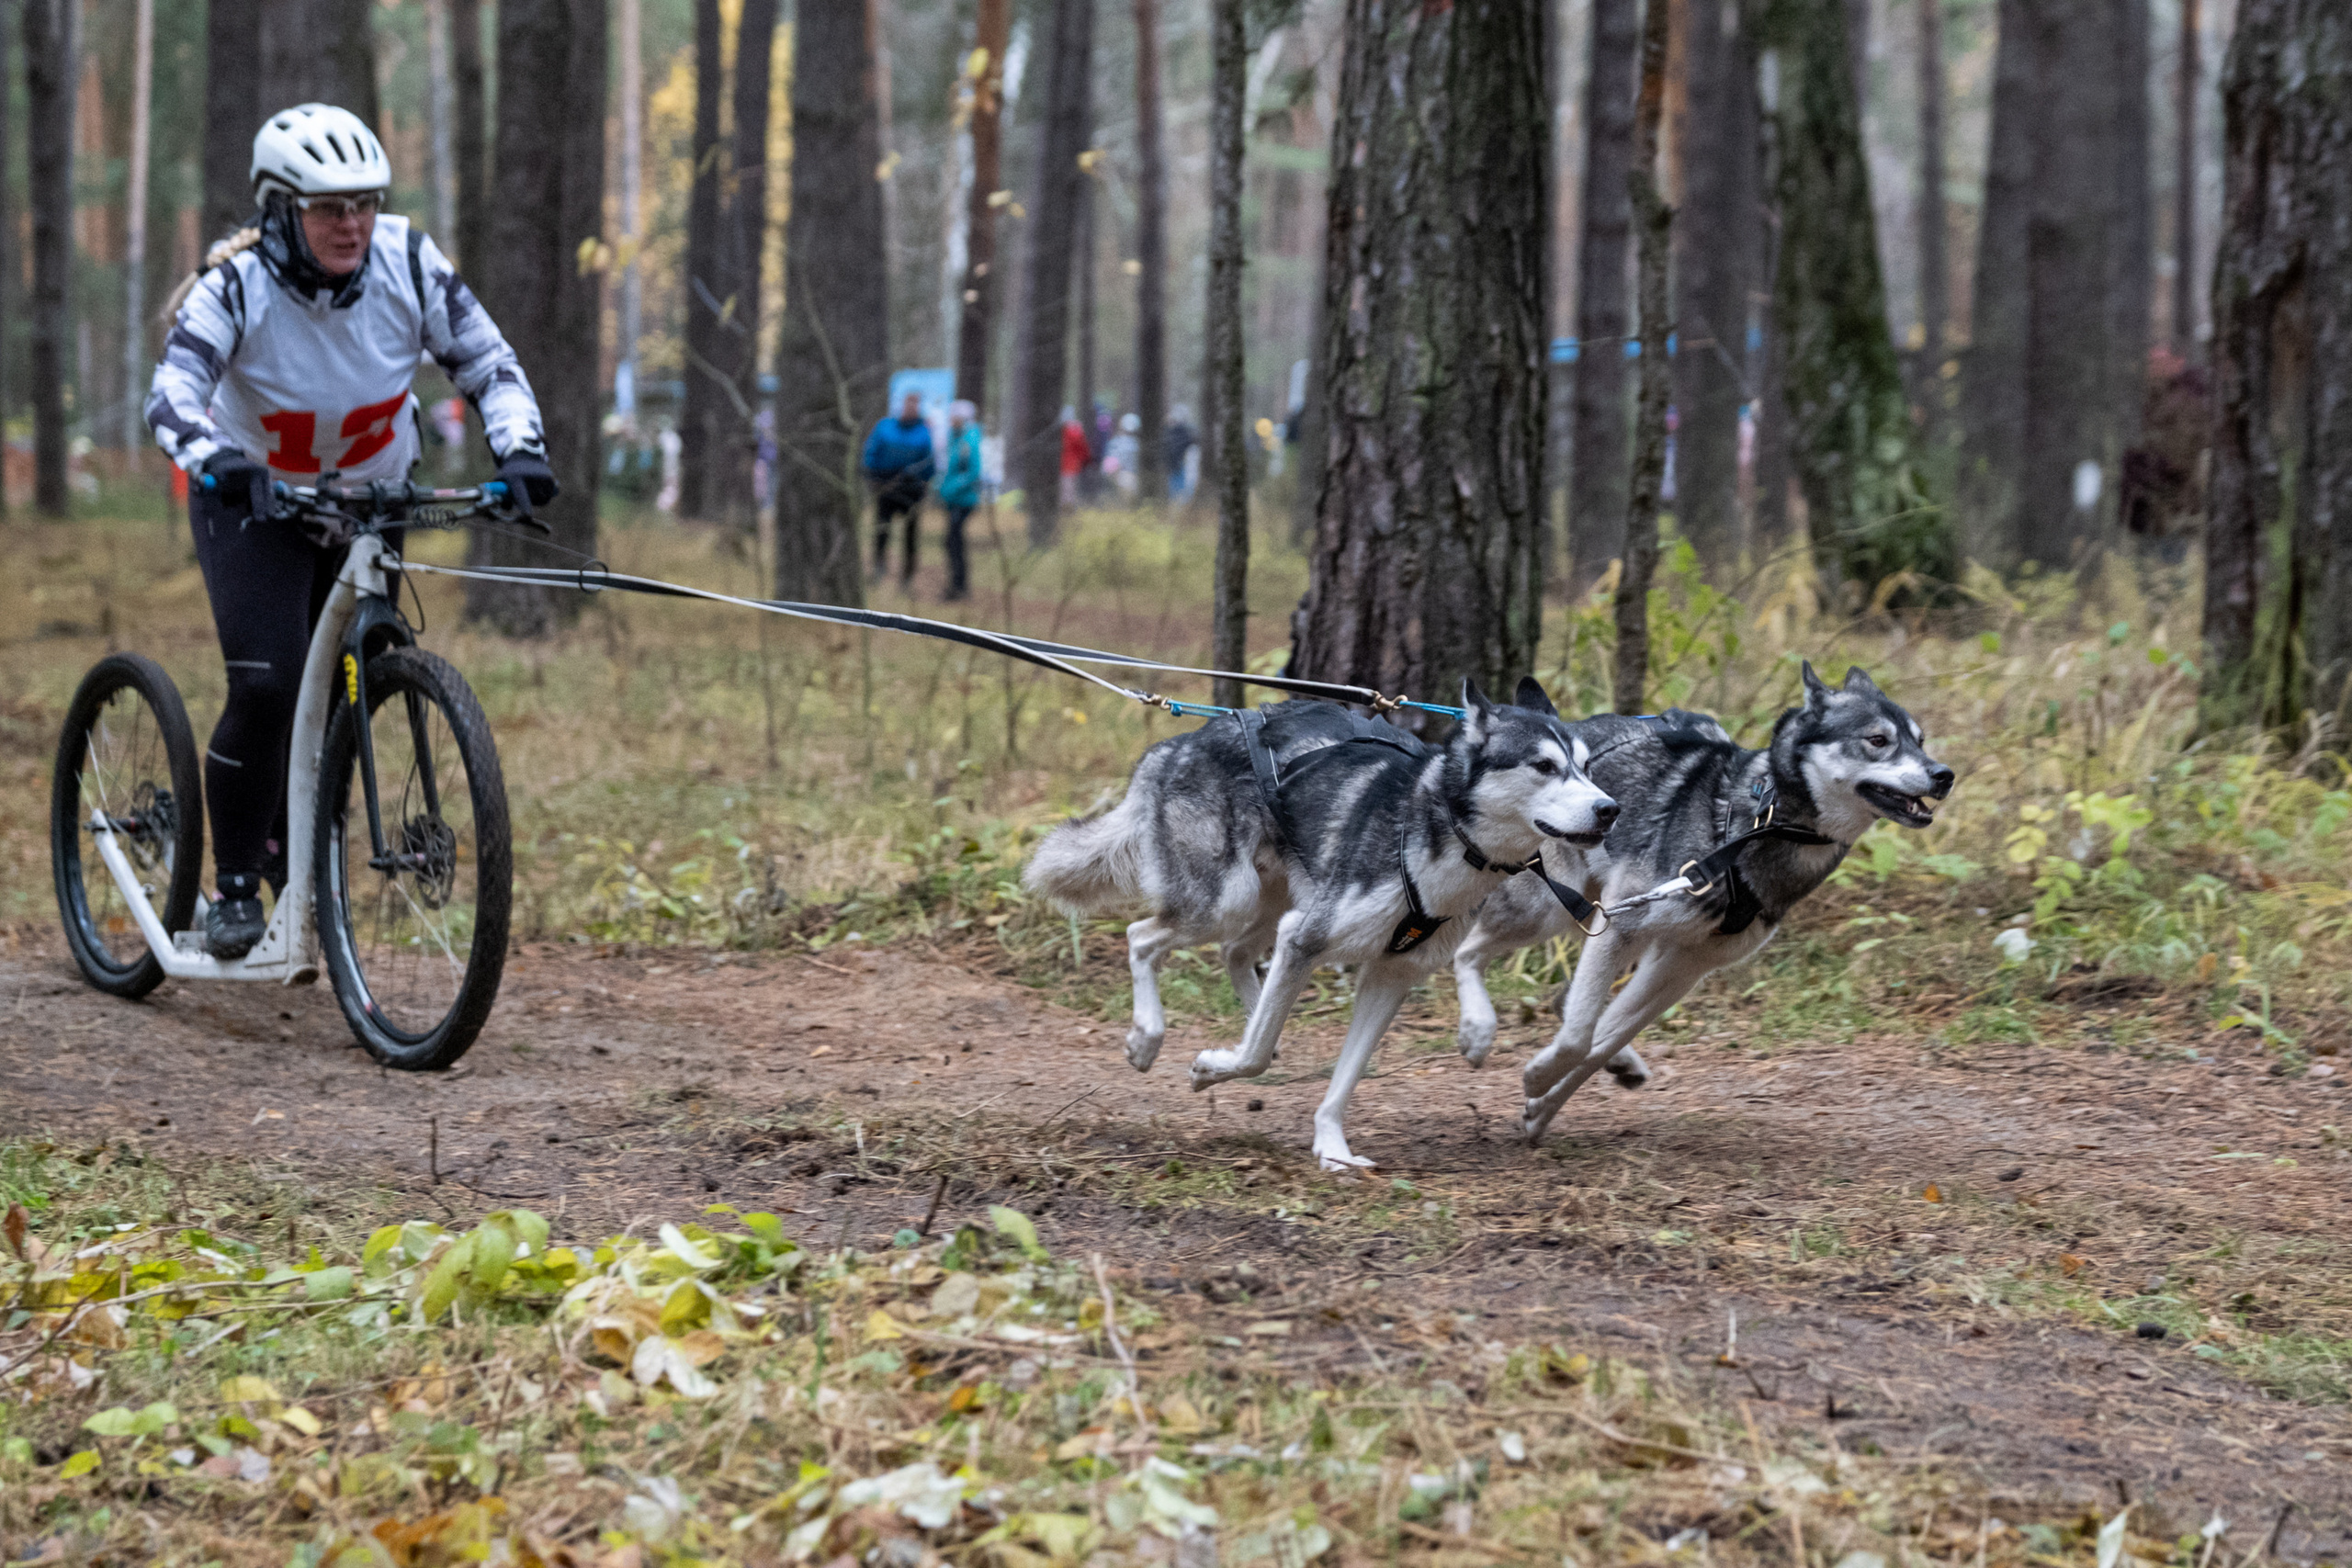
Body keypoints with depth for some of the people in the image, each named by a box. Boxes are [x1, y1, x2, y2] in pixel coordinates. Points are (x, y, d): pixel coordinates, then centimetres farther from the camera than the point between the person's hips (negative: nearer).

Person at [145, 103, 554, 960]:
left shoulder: (408, 263, -18)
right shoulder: (237, 285, -26)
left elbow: (488, 363, -12)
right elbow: (173, 392, -39)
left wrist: (521, 450, -29)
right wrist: (215, 458, -59)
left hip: (370, 500, 3)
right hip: (254, 504, -3)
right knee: (267, 689, -19)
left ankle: (294, 851, 29)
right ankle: (234, 883, -5)